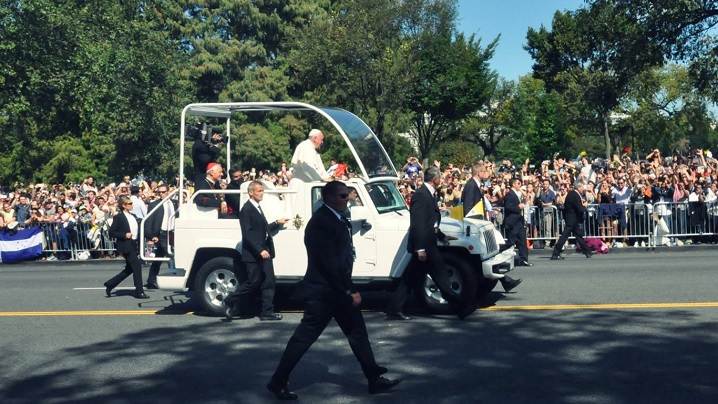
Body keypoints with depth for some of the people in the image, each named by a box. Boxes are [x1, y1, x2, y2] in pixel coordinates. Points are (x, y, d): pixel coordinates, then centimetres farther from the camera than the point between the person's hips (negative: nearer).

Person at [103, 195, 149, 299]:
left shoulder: (133, 216, 14)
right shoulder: (118, 217, -8)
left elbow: (137, 231, 18)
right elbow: (111, 232, -9)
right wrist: (124, 235, -19)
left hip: (134, 245, 8)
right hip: (126, 246, -8)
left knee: (129, 269, 13)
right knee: (137, 266, -10)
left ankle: (110, 284, 26)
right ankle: (139, 292, -2)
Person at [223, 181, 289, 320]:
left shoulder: (257, 208, 16)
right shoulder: (246, 209, -13)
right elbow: (247, 234, -19)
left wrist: (277, 223, 18)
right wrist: (260, 250, -24)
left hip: (264, 253, 9)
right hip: (253, 254, -9)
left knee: (268, 283, 6)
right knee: (253, 283, -2)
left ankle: (267, 313, 10)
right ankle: (229, 302, 15)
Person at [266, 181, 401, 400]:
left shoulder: (335, 219, 10)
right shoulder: (321, 221, -19)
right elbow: (329, 263, -23)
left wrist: (349, 289, 10)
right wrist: (350, 290, -19)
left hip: (337, 290, 10)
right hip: (324, 291, -10)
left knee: (357, 333, 13)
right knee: (304, 337, 0)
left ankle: (375, 379, 21)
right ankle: (278, 382, 13)